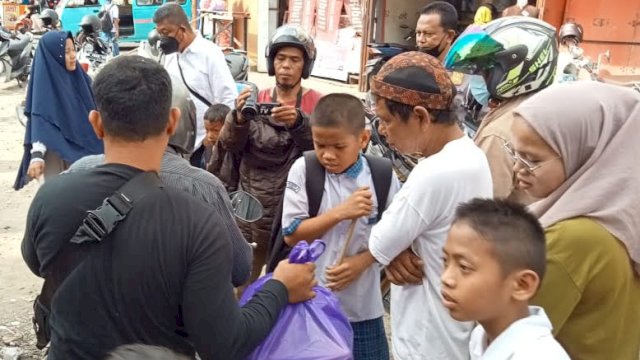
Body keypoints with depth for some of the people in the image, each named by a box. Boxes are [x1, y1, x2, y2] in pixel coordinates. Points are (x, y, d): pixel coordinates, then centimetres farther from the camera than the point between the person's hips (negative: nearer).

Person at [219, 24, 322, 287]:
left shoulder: (317, 104, -1)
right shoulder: (256, 100, 5)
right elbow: (229, 144, -4)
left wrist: (298, 122, -35)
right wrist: (239, 117, -24)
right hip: (252, 206, 2)